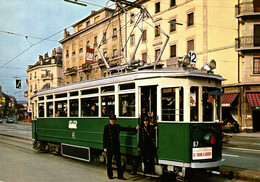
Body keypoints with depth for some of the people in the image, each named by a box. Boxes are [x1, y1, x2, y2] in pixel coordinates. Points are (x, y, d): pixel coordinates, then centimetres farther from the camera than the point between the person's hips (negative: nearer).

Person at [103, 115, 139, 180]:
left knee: (118, 161, 4)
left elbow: (125, 129, 13)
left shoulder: (117, 126, 7)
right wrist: (105, 147, -7)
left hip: (116, 146, 3)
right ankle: (110, 175, 20)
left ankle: (120, 175, 10)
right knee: (109, 162, 6)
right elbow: (104, 137, -3)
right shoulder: (107, 127, -3)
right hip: (109, 147, -3)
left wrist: (135, 128, 11)